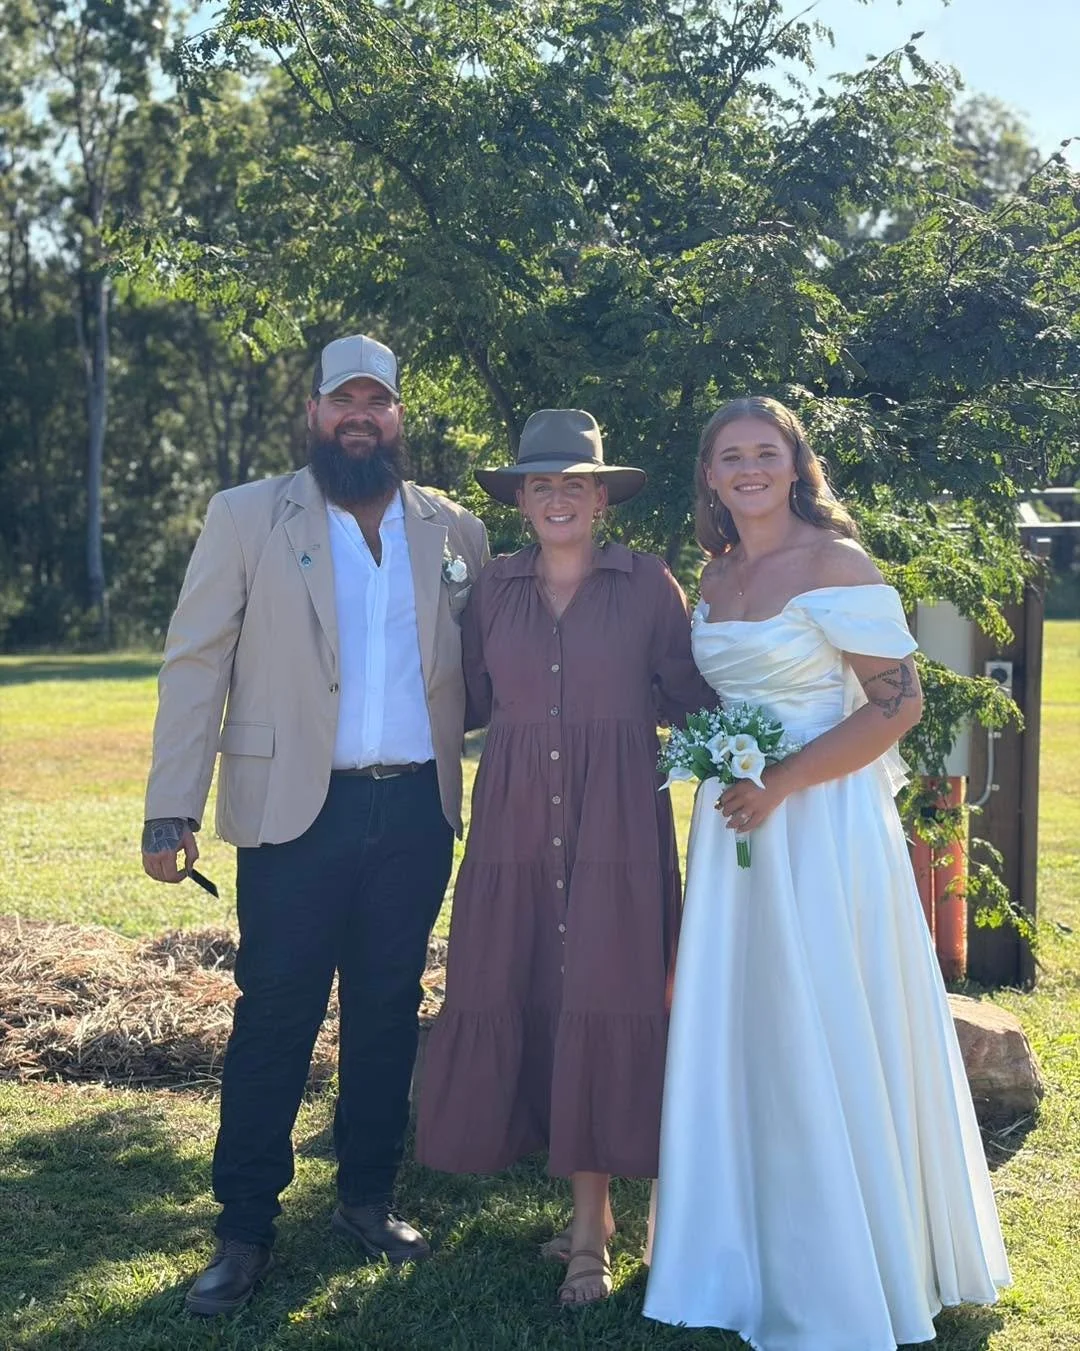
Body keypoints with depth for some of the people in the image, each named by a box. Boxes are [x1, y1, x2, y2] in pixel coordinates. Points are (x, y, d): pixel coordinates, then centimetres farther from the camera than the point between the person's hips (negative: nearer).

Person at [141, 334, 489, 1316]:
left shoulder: (455, 531, 9)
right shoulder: (246, 517, 1)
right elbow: (197, 663, -3)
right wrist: (172, 811, -9)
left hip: (418, 811, 3)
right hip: (297, 810, -3)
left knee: (388, 1012, 12)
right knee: (274, 1021, 1)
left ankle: (368, 1198, 27)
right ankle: (245, 1228, 14)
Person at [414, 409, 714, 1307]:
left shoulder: (647, 584, 2)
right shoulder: (494, 587, 9)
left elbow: (692, 694, 3)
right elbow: (468, 701, 11)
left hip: (616, 824, -3)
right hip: (515, 823, 3)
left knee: (599, 1008, -2)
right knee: (511, 1003, 3)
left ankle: (590, 1232, 7)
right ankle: (587, 1205, 20)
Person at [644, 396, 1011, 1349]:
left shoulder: (836, 564, -11)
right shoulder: (716, 576, 10)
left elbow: (899, 703, -16)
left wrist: (783, 783, -19)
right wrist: (720, 766, 5)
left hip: (820, 826, -7)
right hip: (735, 820, 7)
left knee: (823, 1044, 1)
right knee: (737, 1035, 12)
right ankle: (754, 1255, 29)